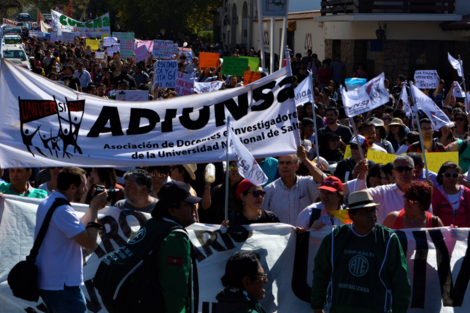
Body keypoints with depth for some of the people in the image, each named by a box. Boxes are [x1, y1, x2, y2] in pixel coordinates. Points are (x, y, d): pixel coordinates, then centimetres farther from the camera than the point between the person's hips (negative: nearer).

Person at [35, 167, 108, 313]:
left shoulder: (45, 203, 10)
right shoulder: (62, 210, -22)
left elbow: (77, 228, 18)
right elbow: (90, 242, -23)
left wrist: (92, 209, 9)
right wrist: (94, 208, -14)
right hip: (61, 286, -10)